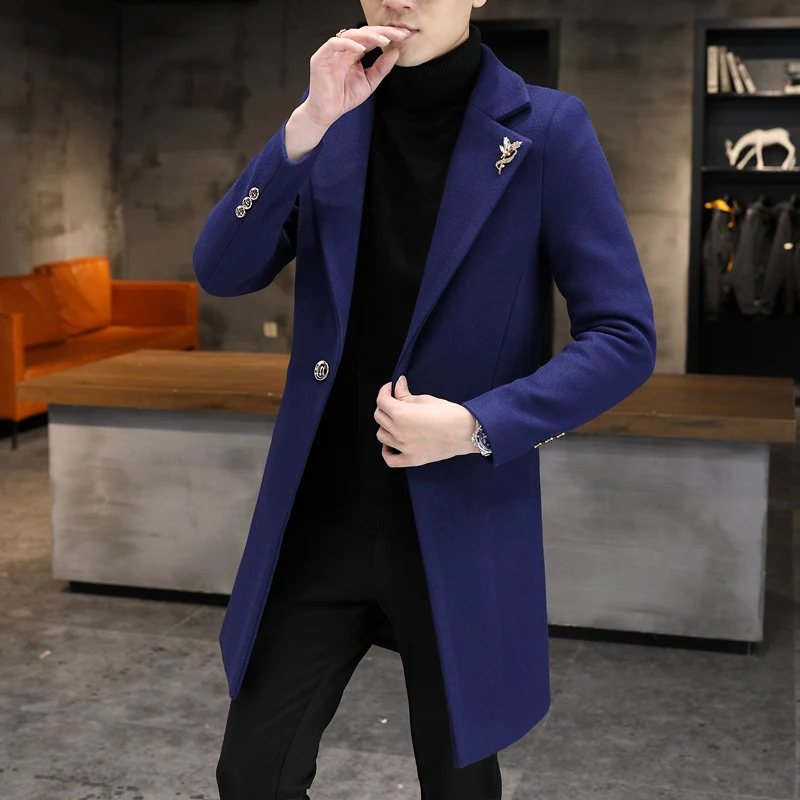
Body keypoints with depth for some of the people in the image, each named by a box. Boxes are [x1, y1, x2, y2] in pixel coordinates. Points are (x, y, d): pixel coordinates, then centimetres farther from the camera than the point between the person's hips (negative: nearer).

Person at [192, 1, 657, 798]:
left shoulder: (546, 130, -9)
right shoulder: (333, 117, 2)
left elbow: (625, 338, -10)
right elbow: (222, 273, -7)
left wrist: (478, 427, -21)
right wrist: (307, 126, -18)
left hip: (462, 528, -2)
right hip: (321, 519, 3)